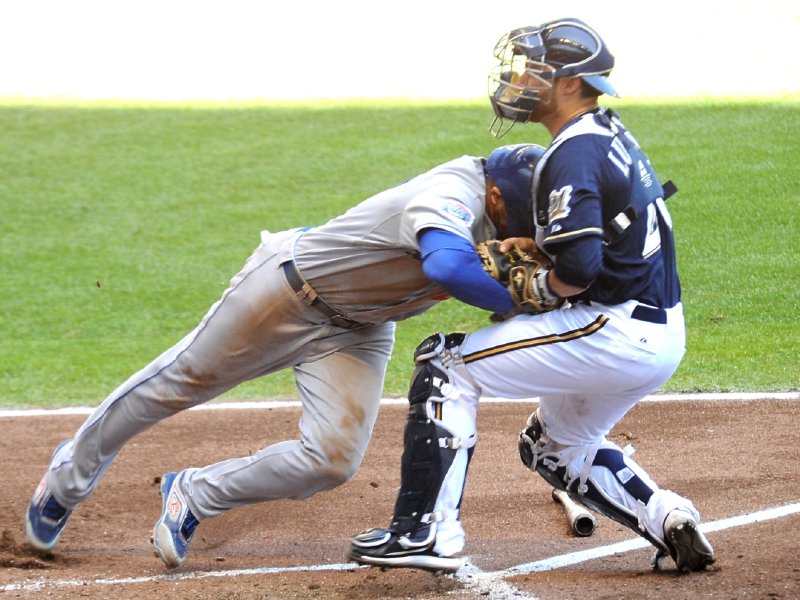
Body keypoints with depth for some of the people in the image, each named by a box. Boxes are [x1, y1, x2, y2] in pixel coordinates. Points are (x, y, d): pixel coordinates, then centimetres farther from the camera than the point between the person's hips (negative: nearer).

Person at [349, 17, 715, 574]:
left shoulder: (572, 155, -17)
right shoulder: (612, 134, 14)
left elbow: (579, 269, -26)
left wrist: (528, 289, -7)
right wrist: (531, 247, 7)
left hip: (614, 332, -10)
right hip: (661, 335, 10)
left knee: (446, 363, -3)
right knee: (554, 446, 29)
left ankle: (426, 531, -6)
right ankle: (666, 517, 12)